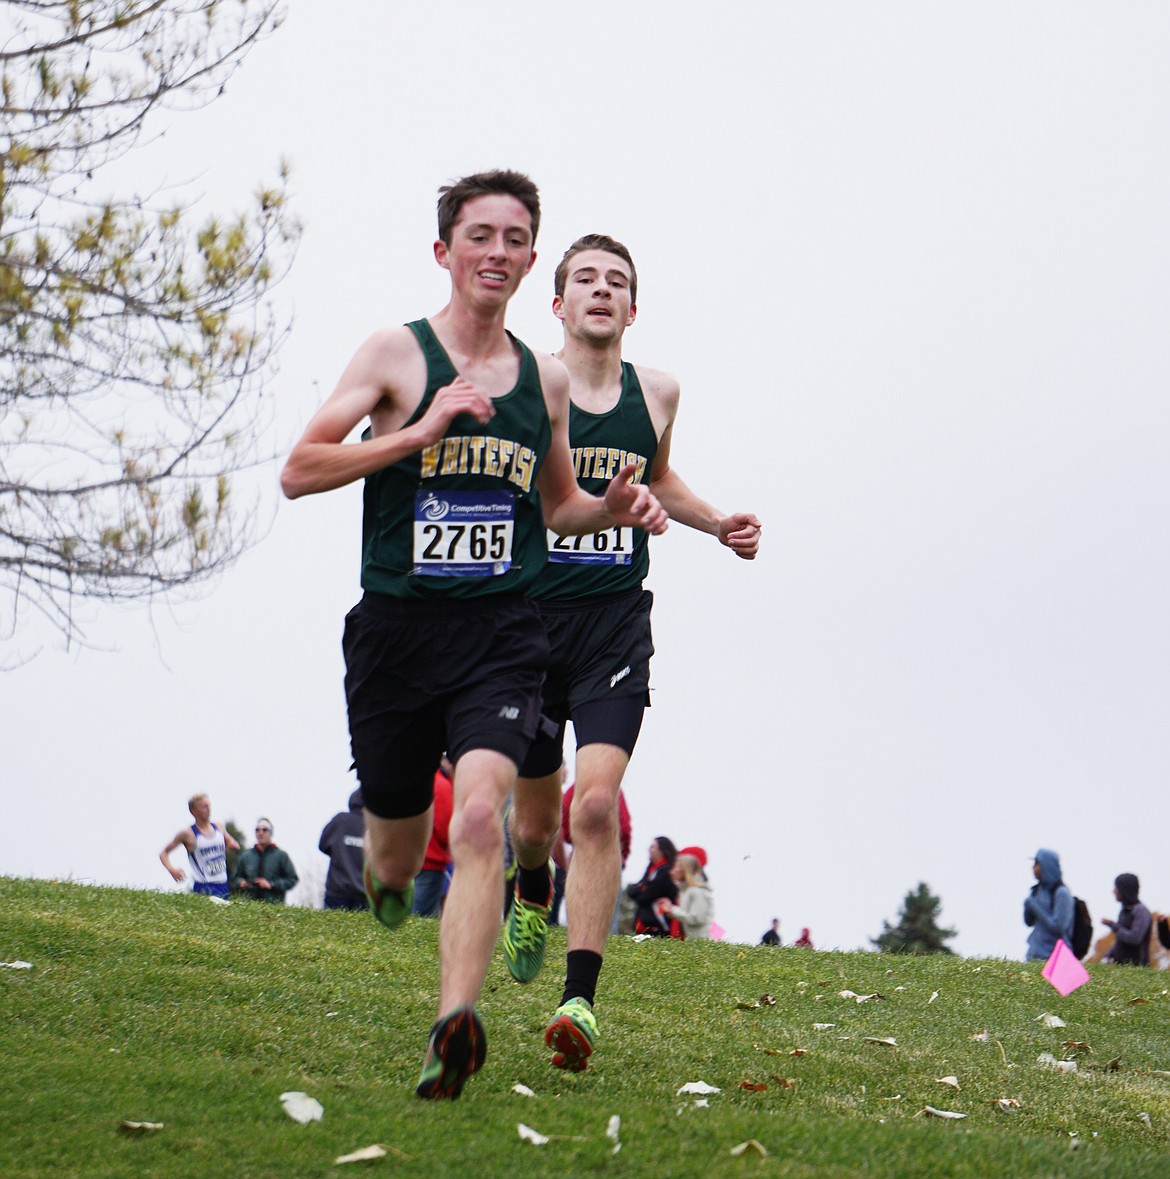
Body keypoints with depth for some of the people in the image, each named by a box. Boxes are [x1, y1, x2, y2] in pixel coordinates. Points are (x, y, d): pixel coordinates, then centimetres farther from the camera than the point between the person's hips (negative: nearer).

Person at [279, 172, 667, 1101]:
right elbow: (299, 472, -7)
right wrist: (419, 431, -15)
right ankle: (387, 876, 50)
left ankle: (456, 1026, -33)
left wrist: (613, 509, 5)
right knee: (397, 852, 12)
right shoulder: (397, 354, 1)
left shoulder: (546, 380, 12)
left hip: (502, 632, 1)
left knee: (480, 814, -24)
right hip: (397, 628, -1)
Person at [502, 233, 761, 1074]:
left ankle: (580, 1001, -20)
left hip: (617, 621, 1)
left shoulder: (657, 392, 9)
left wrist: (717, 523, 13)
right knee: (534, 817, 13)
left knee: (597, 803, -18)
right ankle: (534, 896, 50)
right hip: (530, 616, -1)